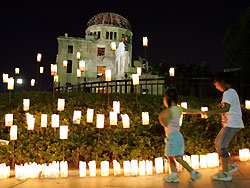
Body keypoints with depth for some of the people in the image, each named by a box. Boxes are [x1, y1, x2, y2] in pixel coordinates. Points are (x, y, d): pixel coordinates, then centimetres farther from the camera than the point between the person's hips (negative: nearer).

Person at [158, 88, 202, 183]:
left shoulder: (169, 111, -17)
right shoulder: (179, 108, 7)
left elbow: (165, 124, -22)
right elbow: (191, 111, 13)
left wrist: (160, 116, -5)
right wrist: (201, 111, 28)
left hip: (173, 136, -9)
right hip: (177, 135, 9)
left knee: (178, 158, -3)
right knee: (170, 157, 14)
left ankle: (194, 173, -2)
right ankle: (174, 175, 18)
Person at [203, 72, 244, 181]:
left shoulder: (228, 93, -14)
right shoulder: (232, 92, 19)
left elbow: (226, 108, -28)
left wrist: (211, 112, -27)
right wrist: (221, 106, 12)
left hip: (232, 124, -10)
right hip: (231, 123, 10)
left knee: (221, 145, -12)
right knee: (218, 143, 14)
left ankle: (225, 173, -9)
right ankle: (231, 165, 22)